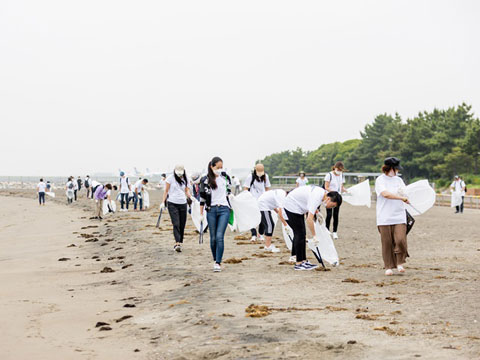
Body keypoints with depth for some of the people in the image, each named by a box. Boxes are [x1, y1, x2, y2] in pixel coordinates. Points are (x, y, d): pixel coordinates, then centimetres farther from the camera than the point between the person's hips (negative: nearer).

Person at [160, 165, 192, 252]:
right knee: (176, 224, -14)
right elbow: (166, 191, 1)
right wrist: (163, 202, -5)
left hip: (183, 203, 4)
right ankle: (177, 243, -22)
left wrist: (191, 197, -7)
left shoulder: (185, 179, 9)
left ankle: (179, 243, 14)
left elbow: (187, 191, 13)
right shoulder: (170, 178, -1)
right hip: (172, 203, -4)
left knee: (182, 225, 3)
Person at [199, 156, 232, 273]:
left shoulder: (225, 177, 7)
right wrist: (201, 214, 3)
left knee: (219, 236, -12)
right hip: (211, 210, 0)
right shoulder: (205, 180, 0)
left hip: (224, 209, 0)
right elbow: (202, 198, 3)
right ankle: (215, 260, 21)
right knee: (213, 238, 5)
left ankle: (218, 263, -11)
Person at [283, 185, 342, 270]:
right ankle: (299, 264, -7)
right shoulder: (316, 198, -31)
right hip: (292, 206, -10)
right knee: (300, 234, -10)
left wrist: (316, 211, 3)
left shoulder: (324, 193, -2)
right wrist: (314, 236, -30)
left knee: (302, 234, 10)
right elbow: (309, 219, -36)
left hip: (298, 207, 10)